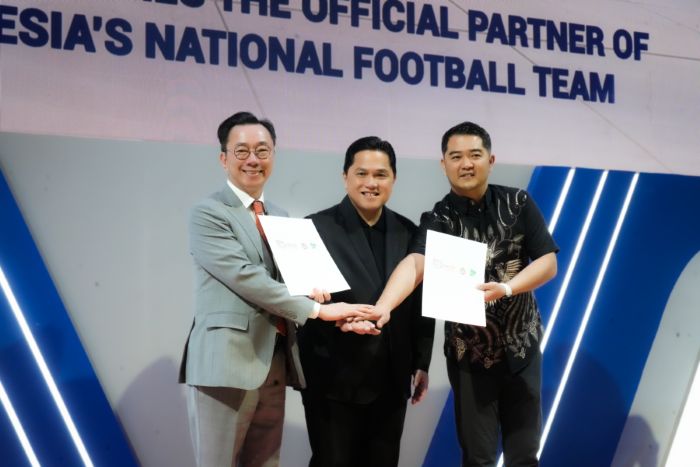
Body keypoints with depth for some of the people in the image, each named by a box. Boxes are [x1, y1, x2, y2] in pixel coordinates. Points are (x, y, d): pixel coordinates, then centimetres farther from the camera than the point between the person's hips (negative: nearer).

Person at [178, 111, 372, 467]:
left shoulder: (280, 217, 18)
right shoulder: (208, 213, -6)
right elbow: (245, 277, -16)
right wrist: (316, 309, -16)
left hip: (274, 363, 7)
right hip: (227, 362, -7)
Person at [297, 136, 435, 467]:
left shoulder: (408, 232, 7)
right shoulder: (317, 228, -6)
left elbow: (421, 300, 10)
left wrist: (421, 363, 9)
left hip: (391, 379, 4)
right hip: (335, 378, -4)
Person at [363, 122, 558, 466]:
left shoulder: (518, 204, -1)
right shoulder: (438, 219, -7)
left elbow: (548, 262, -5)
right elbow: (414, 263, -25)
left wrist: (506, 288, -23)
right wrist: (382, 307, -43)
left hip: (521, 347, 2)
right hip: (469, 353, -1)